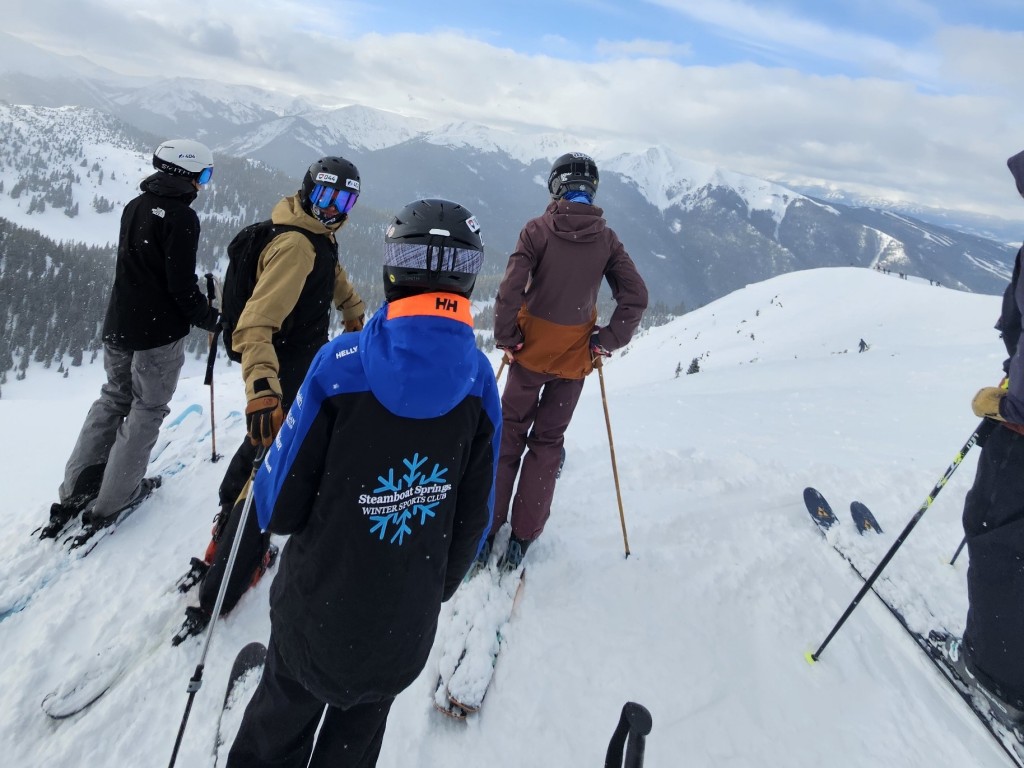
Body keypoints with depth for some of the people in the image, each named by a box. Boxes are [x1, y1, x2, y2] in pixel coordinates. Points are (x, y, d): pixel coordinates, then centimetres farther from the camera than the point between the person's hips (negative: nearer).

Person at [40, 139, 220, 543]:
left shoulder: (135, 206, 9)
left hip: (118, 326, 8)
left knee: (113, 399, 20)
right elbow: (182, 285, -19)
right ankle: (110, 503, 11)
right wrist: (210, 318, -4)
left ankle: (74, 491, 22)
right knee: (146, 411, 5)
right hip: (160, 332, -7)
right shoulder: (182, 216, -16)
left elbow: (133, 265, 15)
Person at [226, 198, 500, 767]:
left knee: (285, 712, 27)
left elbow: (279, 505, -18)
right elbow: (473, 517, -6)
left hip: (317, 608, -1)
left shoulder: (343, 365, -24)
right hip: (407, 625, 2)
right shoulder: (478, 379, -14)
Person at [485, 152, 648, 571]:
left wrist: (506, 338, -6)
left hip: (532, 350, -2)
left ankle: (488, 527, 17)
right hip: (575, 356, 2)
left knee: (510, 435, 13)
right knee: (547, 442, 14)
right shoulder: (606, 238, -2)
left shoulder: (539, 229, -11)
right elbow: (636, 296, -5)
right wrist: (606, 341, 1)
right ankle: (523, 537, 16)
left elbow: (510, 288, -18)